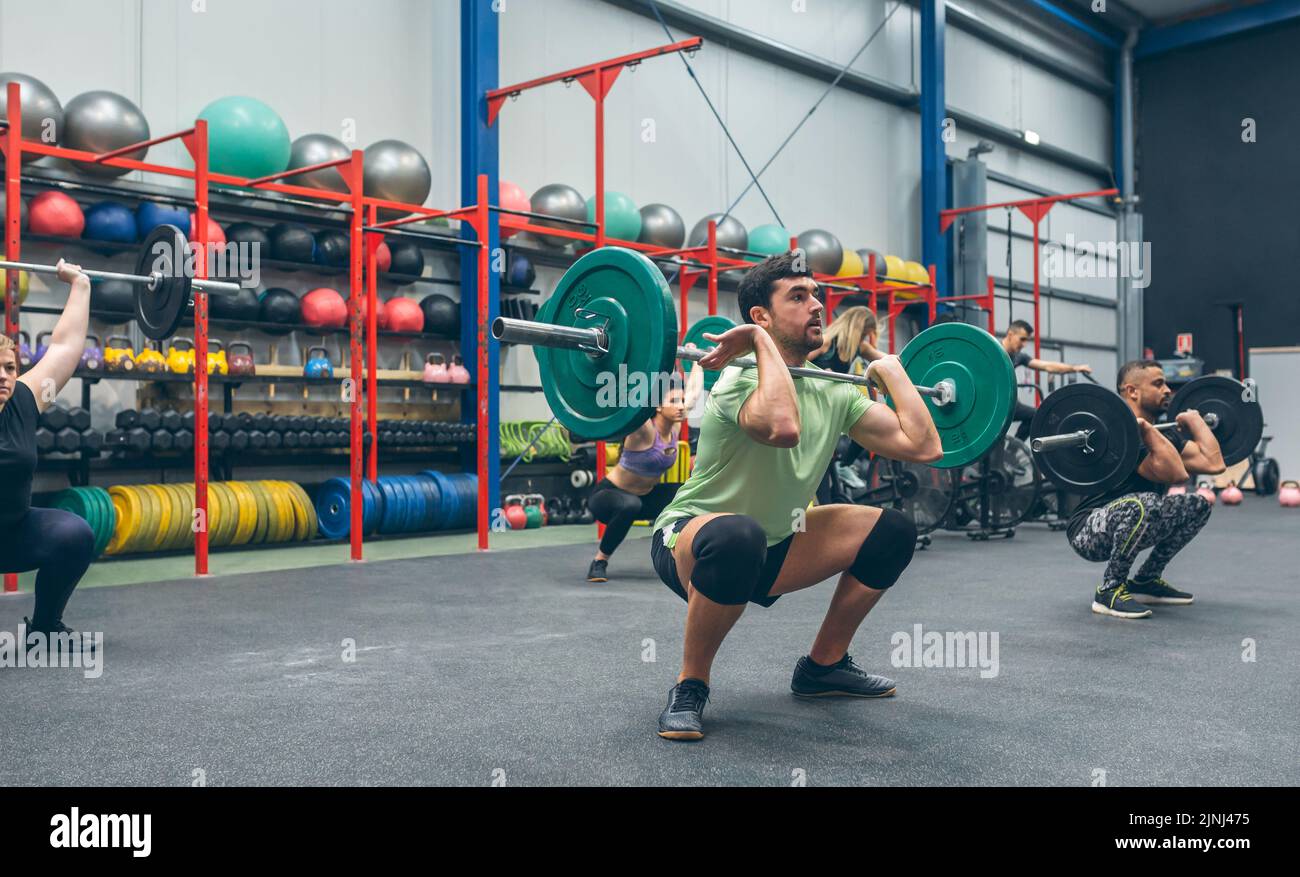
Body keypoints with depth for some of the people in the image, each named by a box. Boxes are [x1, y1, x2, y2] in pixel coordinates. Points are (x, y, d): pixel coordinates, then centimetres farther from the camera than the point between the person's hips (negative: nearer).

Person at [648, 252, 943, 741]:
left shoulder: (834, 393, -1)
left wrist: (890, 371, 2)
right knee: (738, 537, -42)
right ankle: (690, 687, -18)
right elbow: (782, 427, -48)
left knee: (893, 531, -1)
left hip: (771, 547, 7)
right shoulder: (741, 380, -24)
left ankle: (822, 667, 14)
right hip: (691, 542, -7)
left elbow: (924, 447, -6)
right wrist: (761, 340, -35)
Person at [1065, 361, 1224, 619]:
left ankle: (1145, 581, 13)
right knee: (1143, 504, -37)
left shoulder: (1164, 434, 7)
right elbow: (1176, 474, -33)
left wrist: (1193, 419, 11)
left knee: (1197, 506, 10)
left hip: (1127, 528, 10)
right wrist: (1146, 429, -33)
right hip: (1089, 533, -10)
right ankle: (1109, 590, -17)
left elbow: (1213, 463, -2)